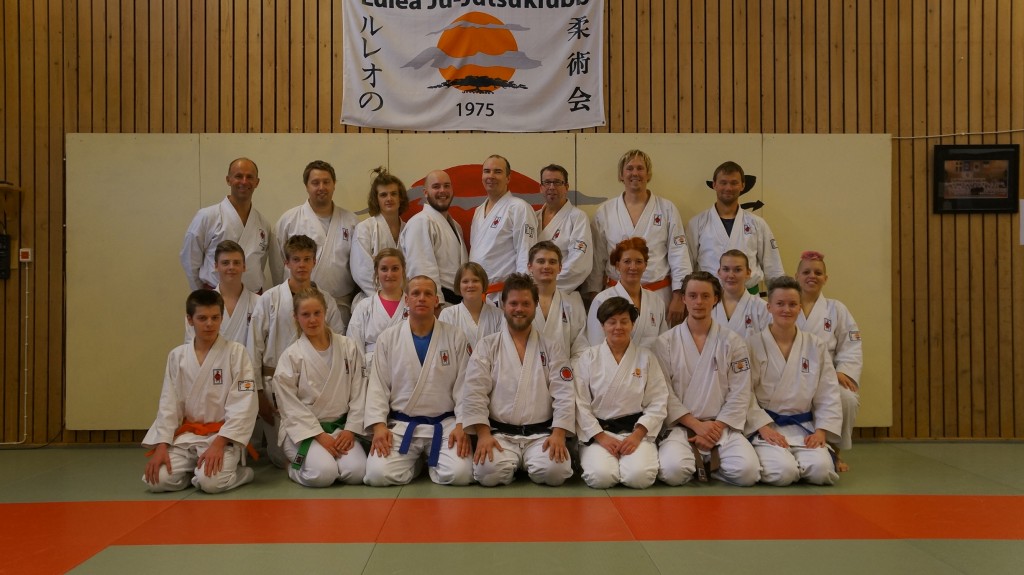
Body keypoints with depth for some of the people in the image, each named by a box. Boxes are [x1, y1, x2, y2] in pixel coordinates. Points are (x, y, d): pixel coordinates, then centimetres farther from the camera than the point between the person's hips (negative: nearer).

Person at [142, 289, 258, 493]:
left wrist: (218, 443, -20)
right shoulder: (177, 356, 5)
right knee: (157, 481, -15)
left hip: (222, 435, -4)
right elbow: (168, 404, 5)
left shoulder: (236, 352, -7)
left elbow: (243, 405, -12)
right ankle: (195, 469, 14)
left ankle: (240, 472, 5)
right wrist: (161, 446, -6)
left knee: (210, 481, -28)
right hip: (185, 435, 4)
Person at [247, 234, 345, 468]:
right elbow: (254, 347, -1)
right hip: (276, 383, -1)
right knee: (282, 458, 0)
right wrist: (258, 393, -4)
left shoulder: (326, 301, 2)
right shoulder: (269, 299, -2)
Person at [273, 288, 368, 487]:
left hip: (340, 426, 3)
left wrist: (350, 430, -7)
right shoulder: (290, 356, -5)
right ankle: (297, 467, 7)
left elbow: (358, 392, 3)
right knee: (323, 474, -27)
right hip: (303, 429, -3)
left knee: (357, 472, -21)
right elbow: (290, 405, -8)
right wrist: (320, 435, -15)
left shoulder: (347, 347, 2)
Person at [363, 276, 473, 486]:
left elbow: (464, 386, 0)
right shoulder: (388, 338, 4)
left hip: (445, 425, 0)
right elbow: (378, 386, 2)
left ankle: (431, 463, 14)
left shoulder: (455, 337, 2)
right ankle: (415, 463, 13)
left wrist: (462, 425, -12)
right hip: (400, 425, 1)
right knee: (378, 474, -22)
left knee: (460, 474, -23)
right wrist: (379, 425, -11)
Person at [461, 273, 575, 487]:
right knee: (489, 472, -29)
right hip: (499, 434, -1)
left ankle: (529, 462, 7)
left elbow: (564, 394, 0)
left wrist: (558, 434, -13)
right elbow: (474, 393, -3)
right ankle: (512, 462, 5)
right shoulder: (487, 347, 6)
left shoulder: (551, 347, 7)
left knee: (554, 471, -27)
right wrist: (483, 434, -15)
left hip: (542, 434, 1)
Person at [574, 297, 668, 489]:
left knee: (640, 477, -26)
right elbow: (580, 403, -1)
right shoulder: (588, 358, 5)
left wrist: (637, 435, -10)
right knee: (600, 477, -27)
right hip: (598, 431, -1)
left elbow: (658, 403, 2)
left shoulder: (646, 358, 7)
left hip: (636, 431, 1)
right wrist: (600, 436, -11)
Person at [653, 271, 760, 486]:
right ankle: (698, 461, 4)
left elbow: (739, 395, 1)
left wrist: (715, 428, -9)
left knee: (747, 471, -25)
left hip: (722, 426, 1)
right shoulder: (666, 342, 2)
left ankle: (707, 462, 5)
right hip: (680, 426, -1)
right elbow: (665, 393, -2)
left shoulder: (733, 342, 5)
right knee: (672, 471, -31)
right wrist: (697, 425, -11)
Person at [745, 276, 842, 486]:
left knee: (821, 470, -23)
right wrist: (763, 427, -16)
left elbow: (828, 395, 7)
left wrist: (821, 430, -6)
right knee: (783, 473, -28)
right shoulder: (753, 344, -2)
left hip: (803, 428, 3)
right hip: (765, 426, -3)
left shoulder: (815, 346, 7)